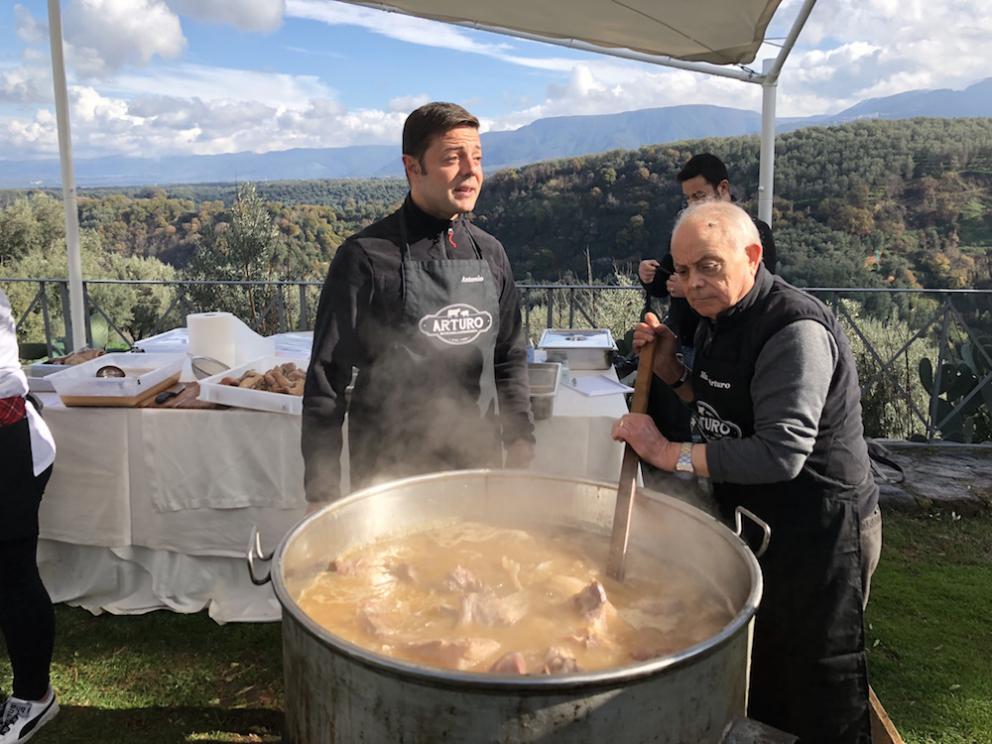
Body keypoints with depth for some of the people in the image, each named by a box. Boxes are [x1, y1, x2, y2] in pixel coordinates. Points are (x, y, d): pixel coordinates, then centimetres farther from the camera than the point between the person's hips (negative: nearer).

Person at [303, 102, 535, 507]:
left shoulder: (490, 253, 5)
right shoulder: (365, 256, -11)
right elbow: (326, 378, -9)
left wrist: (520, 442, 7)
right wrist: (321, 491, -9)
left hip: (480, 460, 5)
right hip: (388, 470, -4)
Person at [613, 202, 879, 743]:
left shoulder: (795, 330, -24)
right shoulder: (718, 318, 6)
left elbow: (781, 453, -32)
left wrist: (668, 452, -28)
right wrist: (671, 372, -1)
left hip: (819, 531, -9)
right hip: (754, 522, 9)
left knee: (820, 688, 8)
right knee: (758, 684, 23)